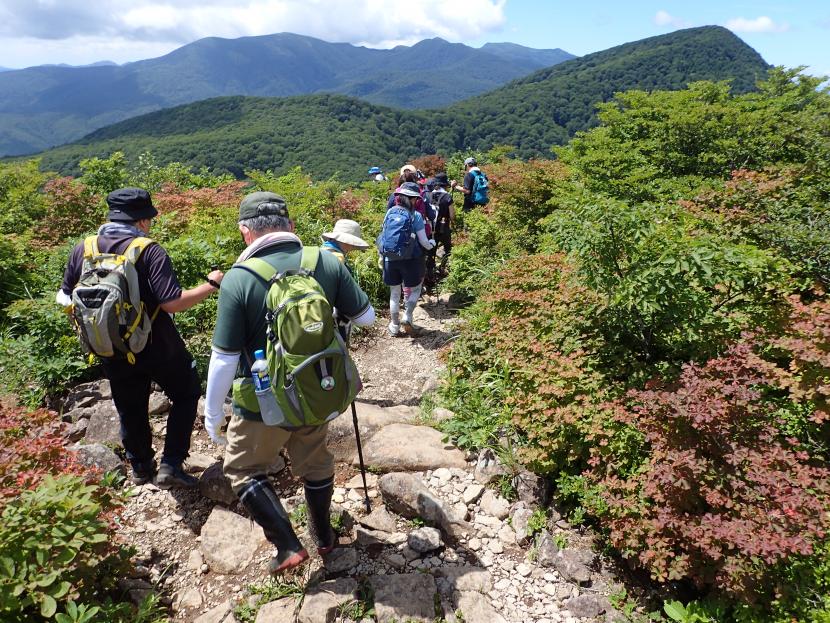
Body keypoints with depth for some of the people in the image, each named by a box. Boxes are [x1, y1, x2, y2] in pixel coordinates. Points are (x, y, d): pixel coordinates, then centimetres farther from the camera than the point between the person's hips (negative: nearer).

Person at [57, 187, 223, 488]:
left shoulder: (82, 250, -4)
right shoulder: (149, 251, -20)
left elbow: (66, 299, 6)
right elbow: (172, 303, -25)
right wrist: (211, 285, -13)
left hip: (113, 353, 5)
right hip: (157, 348, -5)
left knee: (130, 412, 23)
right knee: (186, 394, 17)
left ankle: (141, 468, 42)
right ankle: (171, 466, 10)